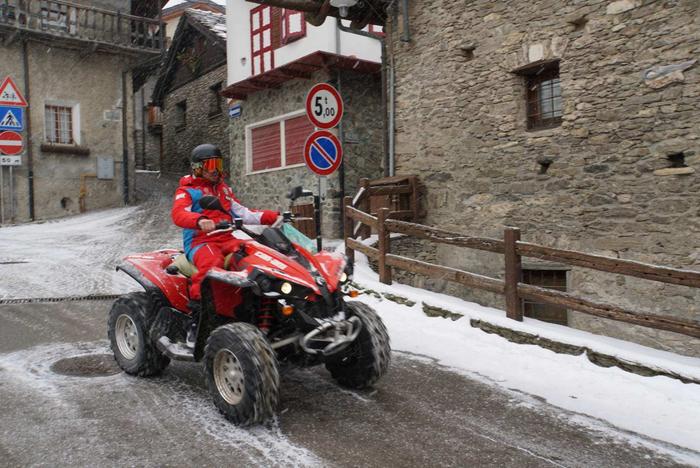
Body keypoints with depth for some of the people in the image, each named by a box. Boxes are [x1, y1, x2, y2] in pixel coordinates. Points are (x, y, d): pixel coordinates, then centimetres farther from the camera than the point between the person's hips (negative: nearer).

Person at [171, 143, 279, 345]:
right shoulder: (187, 191, 8)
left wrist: (272, 216, 10)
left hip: (227, 239, 5)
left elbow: (242, 213, 24)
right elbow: (178, 213, -13)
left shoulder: (224, 189, 28)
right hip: (200, 242, -5)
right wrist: (200, 221, -36)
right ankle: (196, 322, -34)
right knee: (212, 263, -39)